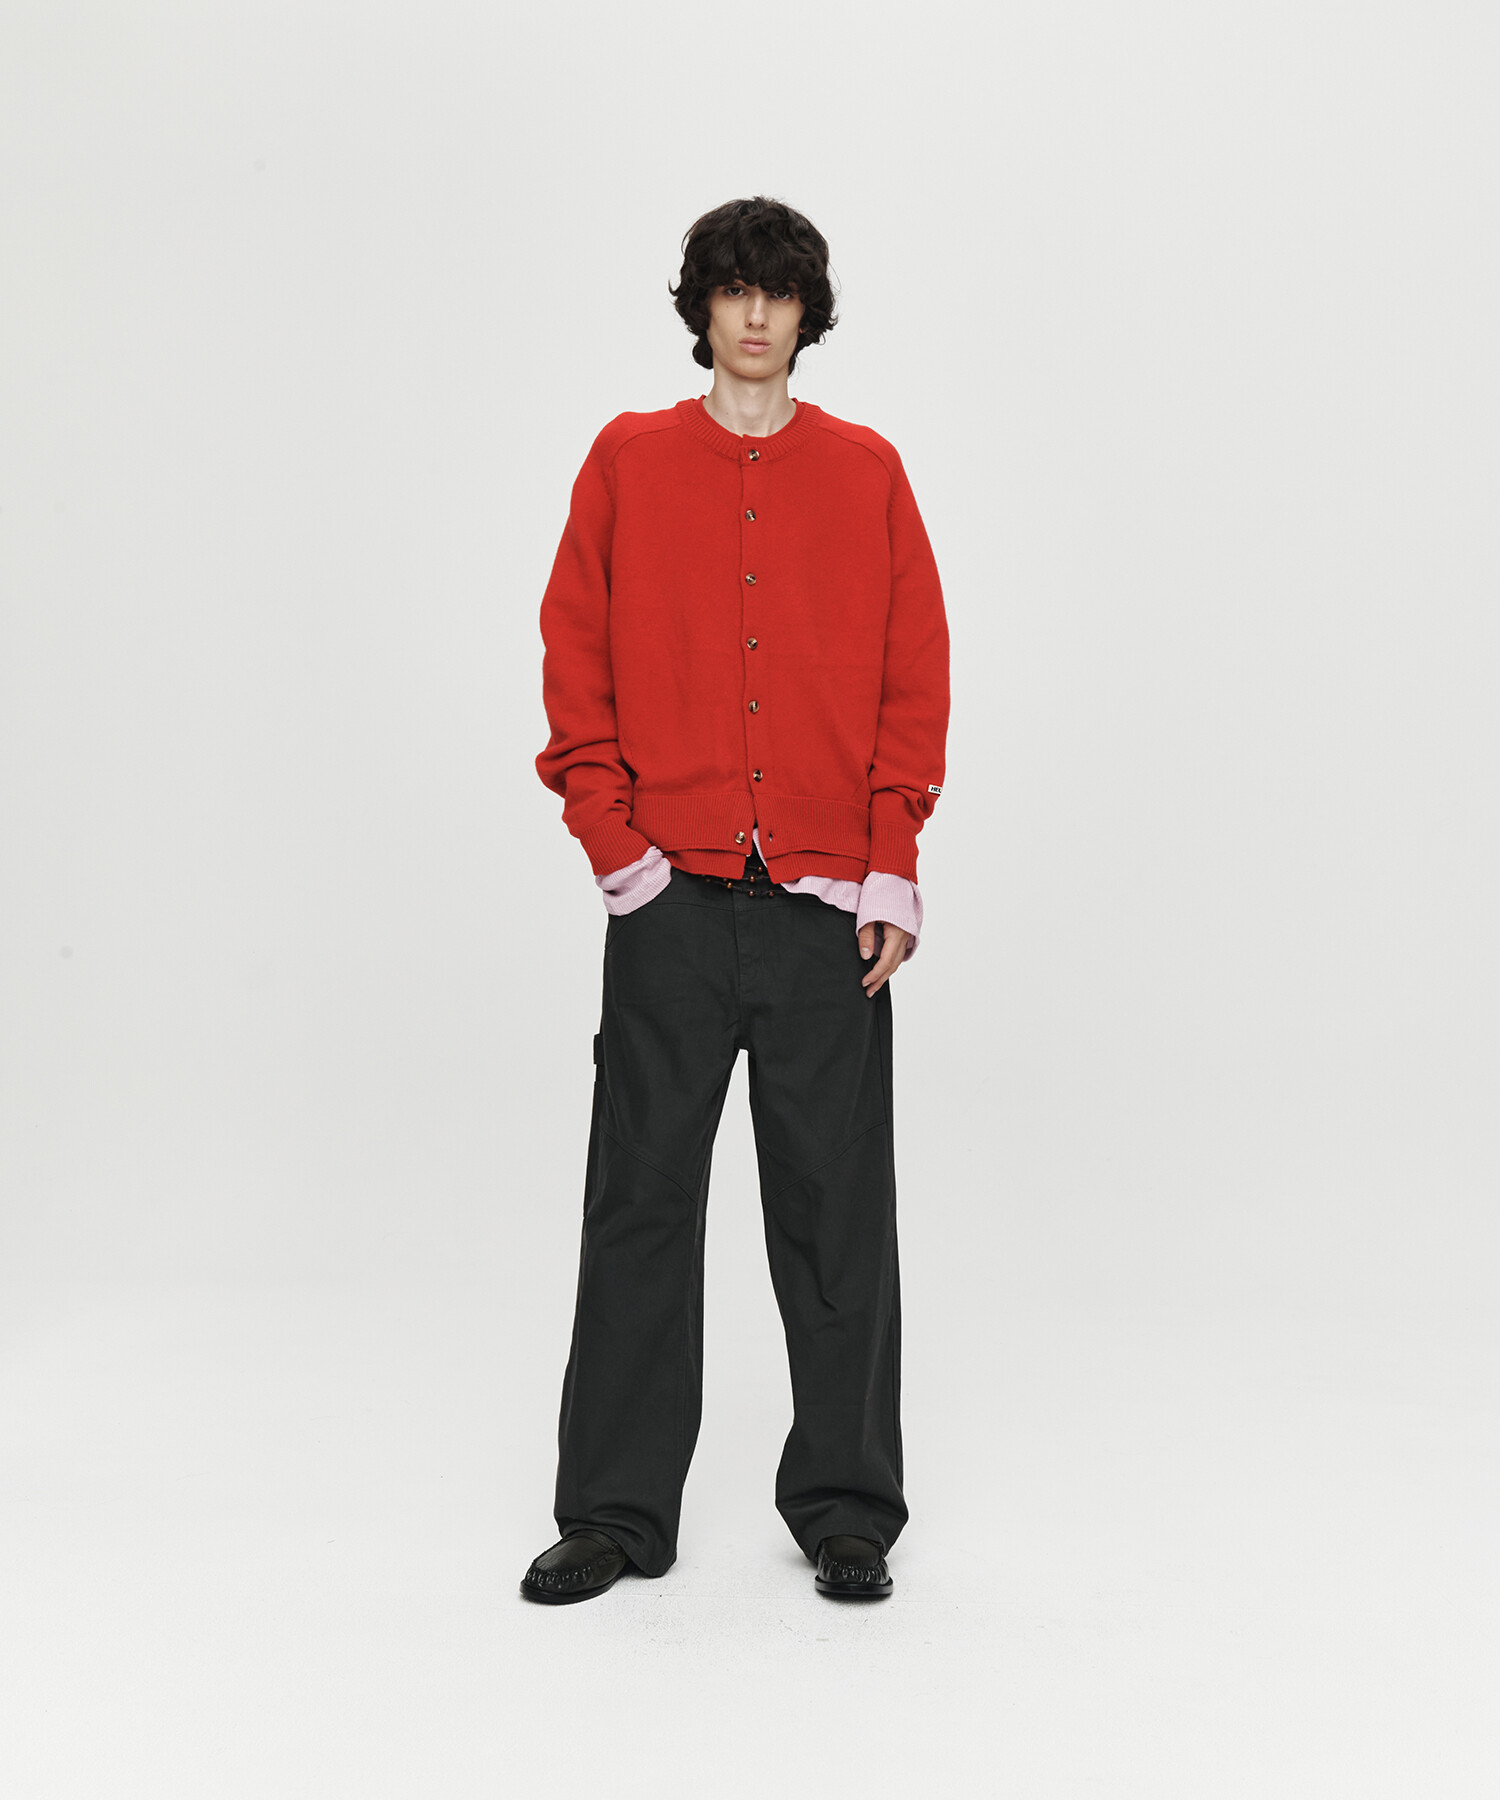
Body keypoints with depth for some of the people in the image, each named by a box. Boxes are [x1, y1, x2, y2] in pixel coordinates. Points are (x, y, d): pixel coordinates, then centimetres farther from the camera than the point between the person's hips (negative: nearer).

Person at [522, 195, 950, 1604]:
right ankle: (616, 1512, 14)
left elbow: (914, 681, 5)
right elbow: (575, 667, 5)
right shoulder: (628, 462, 8)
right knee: (640, 1199, 3)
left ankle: (846, 1507, 16)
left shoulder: (865, 472, 9)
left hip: (828, 902, 0)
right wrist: (615, 843, -6)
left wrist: (892, 873, -3)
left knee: (837, 1209, 4)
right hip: (669, 898, 0)